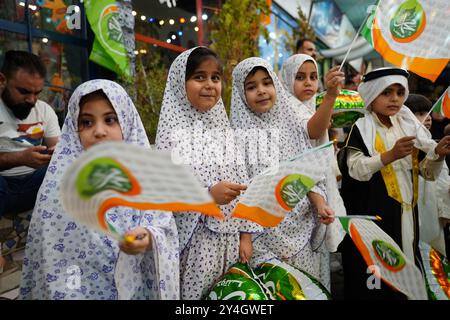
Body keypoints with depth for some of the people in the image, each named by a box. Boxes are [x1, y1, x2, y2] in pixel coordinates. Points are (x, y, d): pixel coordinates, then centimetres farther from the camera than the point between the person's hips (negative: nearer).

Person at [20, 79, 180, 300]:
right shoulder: (60, 179, -11)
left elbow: (165, 229, -10)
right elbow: (48, 244, -5)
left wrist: (148, 237, -30)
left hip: (135, 286, 1)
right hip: (78, 289, -1)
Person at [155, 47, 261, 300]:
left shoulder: (226, 132, 6)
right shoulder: (172, 132, -7)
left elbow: (243, 186, 7)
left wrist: (246, 237, 4)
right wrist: (208, 195, -22)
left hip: (228, 240, 4)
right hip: (191, 241, -3)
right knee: (192, 291, 7)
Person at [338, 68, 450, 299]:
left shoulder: (409, 127, 10)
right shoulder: (361, 129, -6)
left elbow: (428, 173, 11)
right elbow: (355, 170, -18)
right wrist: (389, 155, -29)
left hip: (405, 213, 6)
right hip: (373, 214, -5)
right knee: (371, 278, -1)